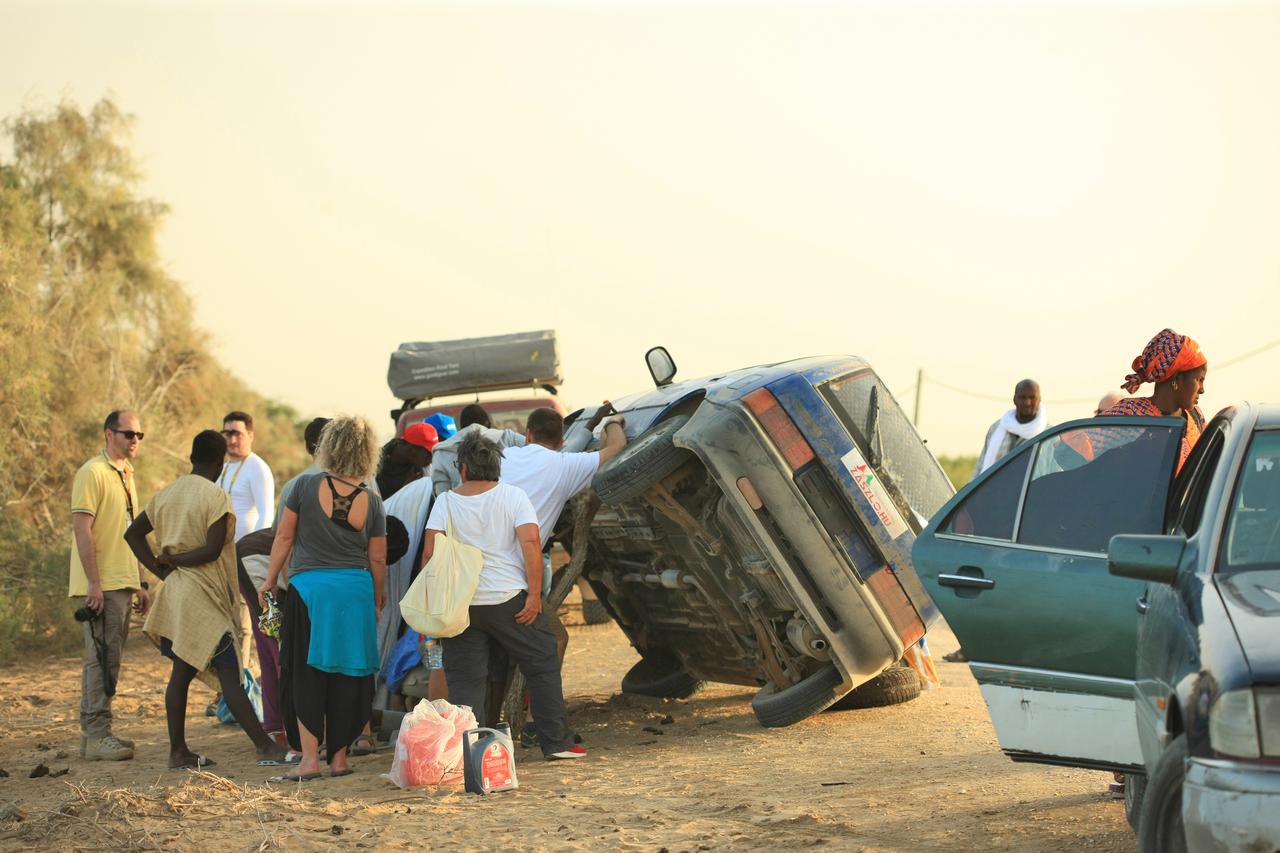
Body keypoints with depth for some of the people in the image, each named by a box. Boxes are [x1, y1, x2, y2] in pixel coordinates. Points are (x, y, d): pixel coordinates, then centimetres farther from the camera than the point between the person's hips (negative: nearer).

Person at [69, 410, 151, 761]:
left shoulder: (125, 476, 18)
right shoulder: (92, 473, -11)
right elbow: (82, 528, -17)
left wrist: (140, 583, 21)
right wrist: (94, 582, -21)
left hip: (122, 583, 9)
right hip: (101, 585, -9)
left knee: (107, 658, 11)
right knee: (102, 658, -9)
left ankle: (94, 732, 17)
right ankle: (96, 735, -6)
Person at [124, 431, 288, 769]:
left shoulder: (166, 494, 12)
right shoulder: (216, 497, -11)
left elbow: (133, 533, 15)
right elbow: (212, 550, -17)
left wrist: (161, 568, 8)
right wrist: (174, 561, -4)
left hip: (175, 592, 8)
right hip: (203, 596, -8)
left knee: (182, 671, 11)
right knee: (229, 674, -8)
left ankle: (178, 750, 12)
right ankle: (265, 747, -6)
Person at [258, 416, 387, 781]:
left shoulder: (306, 486, -6)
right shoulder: (371, 501, 1)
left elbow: (284, 537, -1)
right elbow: (377, 558, 5)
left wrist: (270, 579, 10)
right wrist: (377, 600, 18)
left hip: (309, 586, -2)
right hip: (356, 590, 2)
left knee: (306, 673, 3)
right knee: (348, 676, 9)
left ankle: (309, 757, -4)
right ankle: (339, 757, 12)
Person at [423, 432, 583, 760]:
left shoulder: (446, 502, 0)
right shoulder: (513, 496, -3)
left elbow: (430, 553, -6)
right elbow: (530, 541, -14)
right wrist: (535, 594, -11)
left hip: (460, 604, 1)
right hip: (509, 600, -1)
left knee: (464, 680, 6)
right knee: (542, 667, 11)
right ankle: (557, 742, 12)